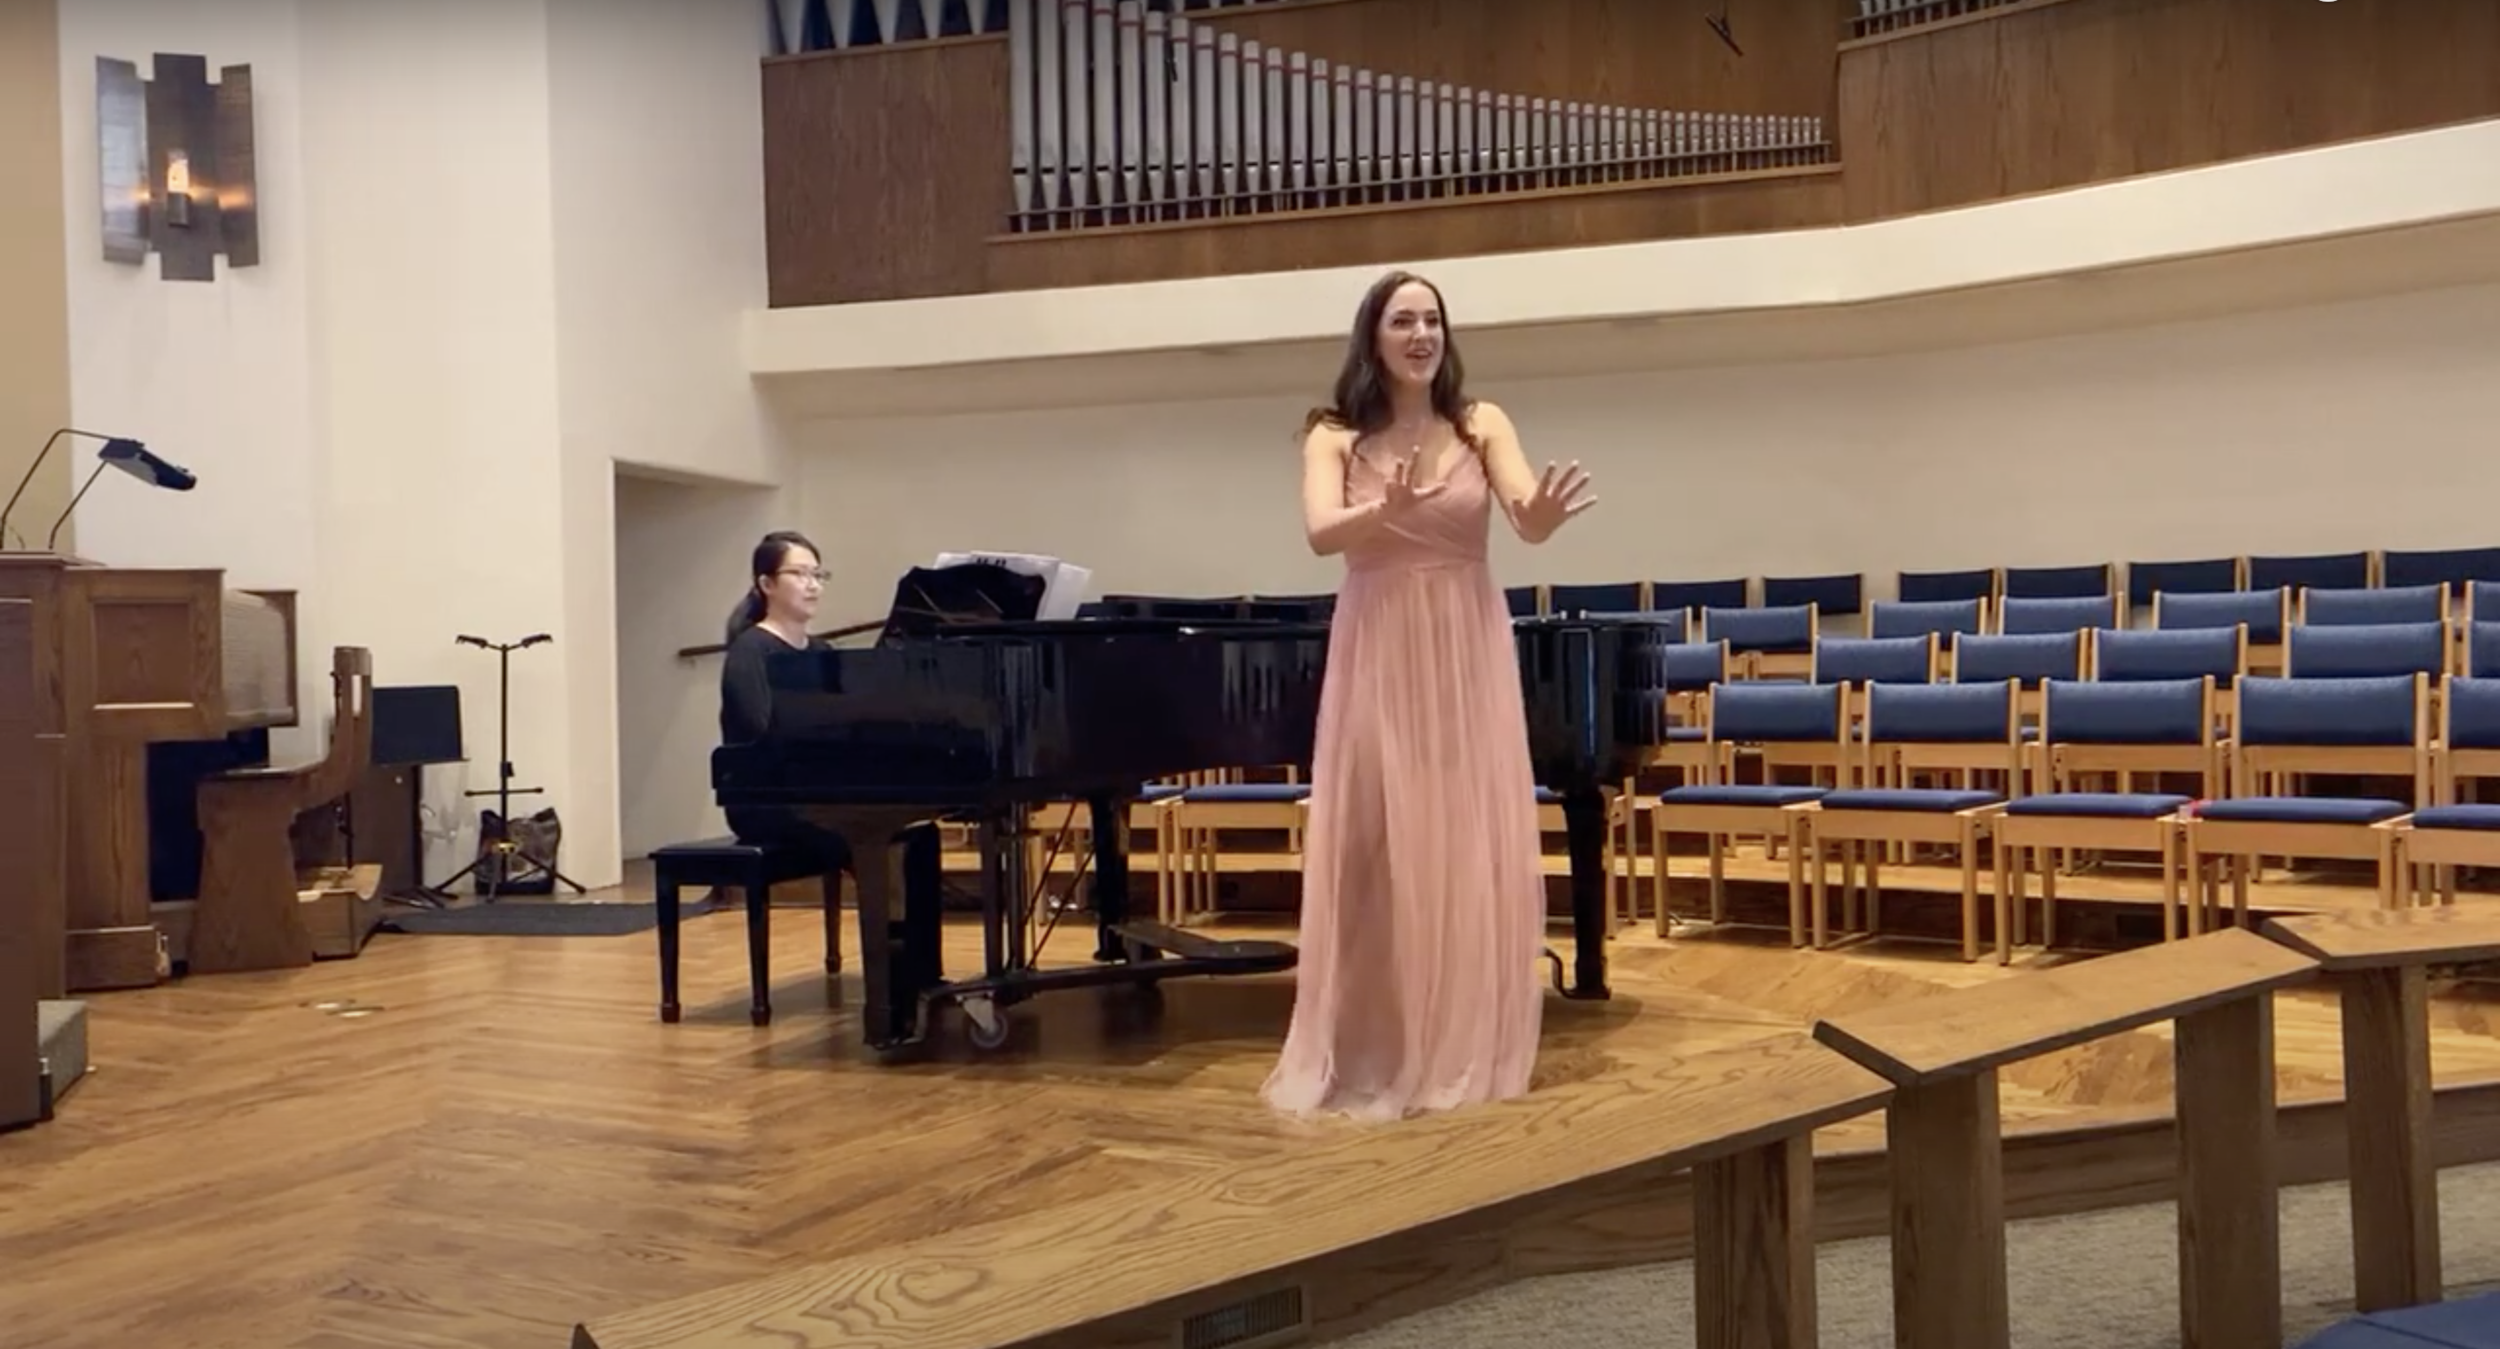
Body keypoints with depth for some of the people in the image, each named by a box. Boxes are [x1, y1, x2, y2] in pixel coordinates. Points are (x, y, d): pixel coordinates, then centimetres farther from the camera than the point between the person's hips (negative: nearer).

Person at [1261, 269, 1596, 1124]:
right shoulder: (1335, 437, 1)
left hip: (1467, 655, 1)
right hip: (1379, 657, -1)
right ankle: (1373, 1055, 10)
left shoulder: (1481, 425, 2)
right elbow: (1322, 533, -16)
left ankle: (1468, 1051, 15)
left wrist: (1546, 513, -36)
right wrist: (1391, 514, -36)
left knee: (1471, 850, 3)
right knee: (1378, 852, 0)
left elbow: (1528, 521, -12)